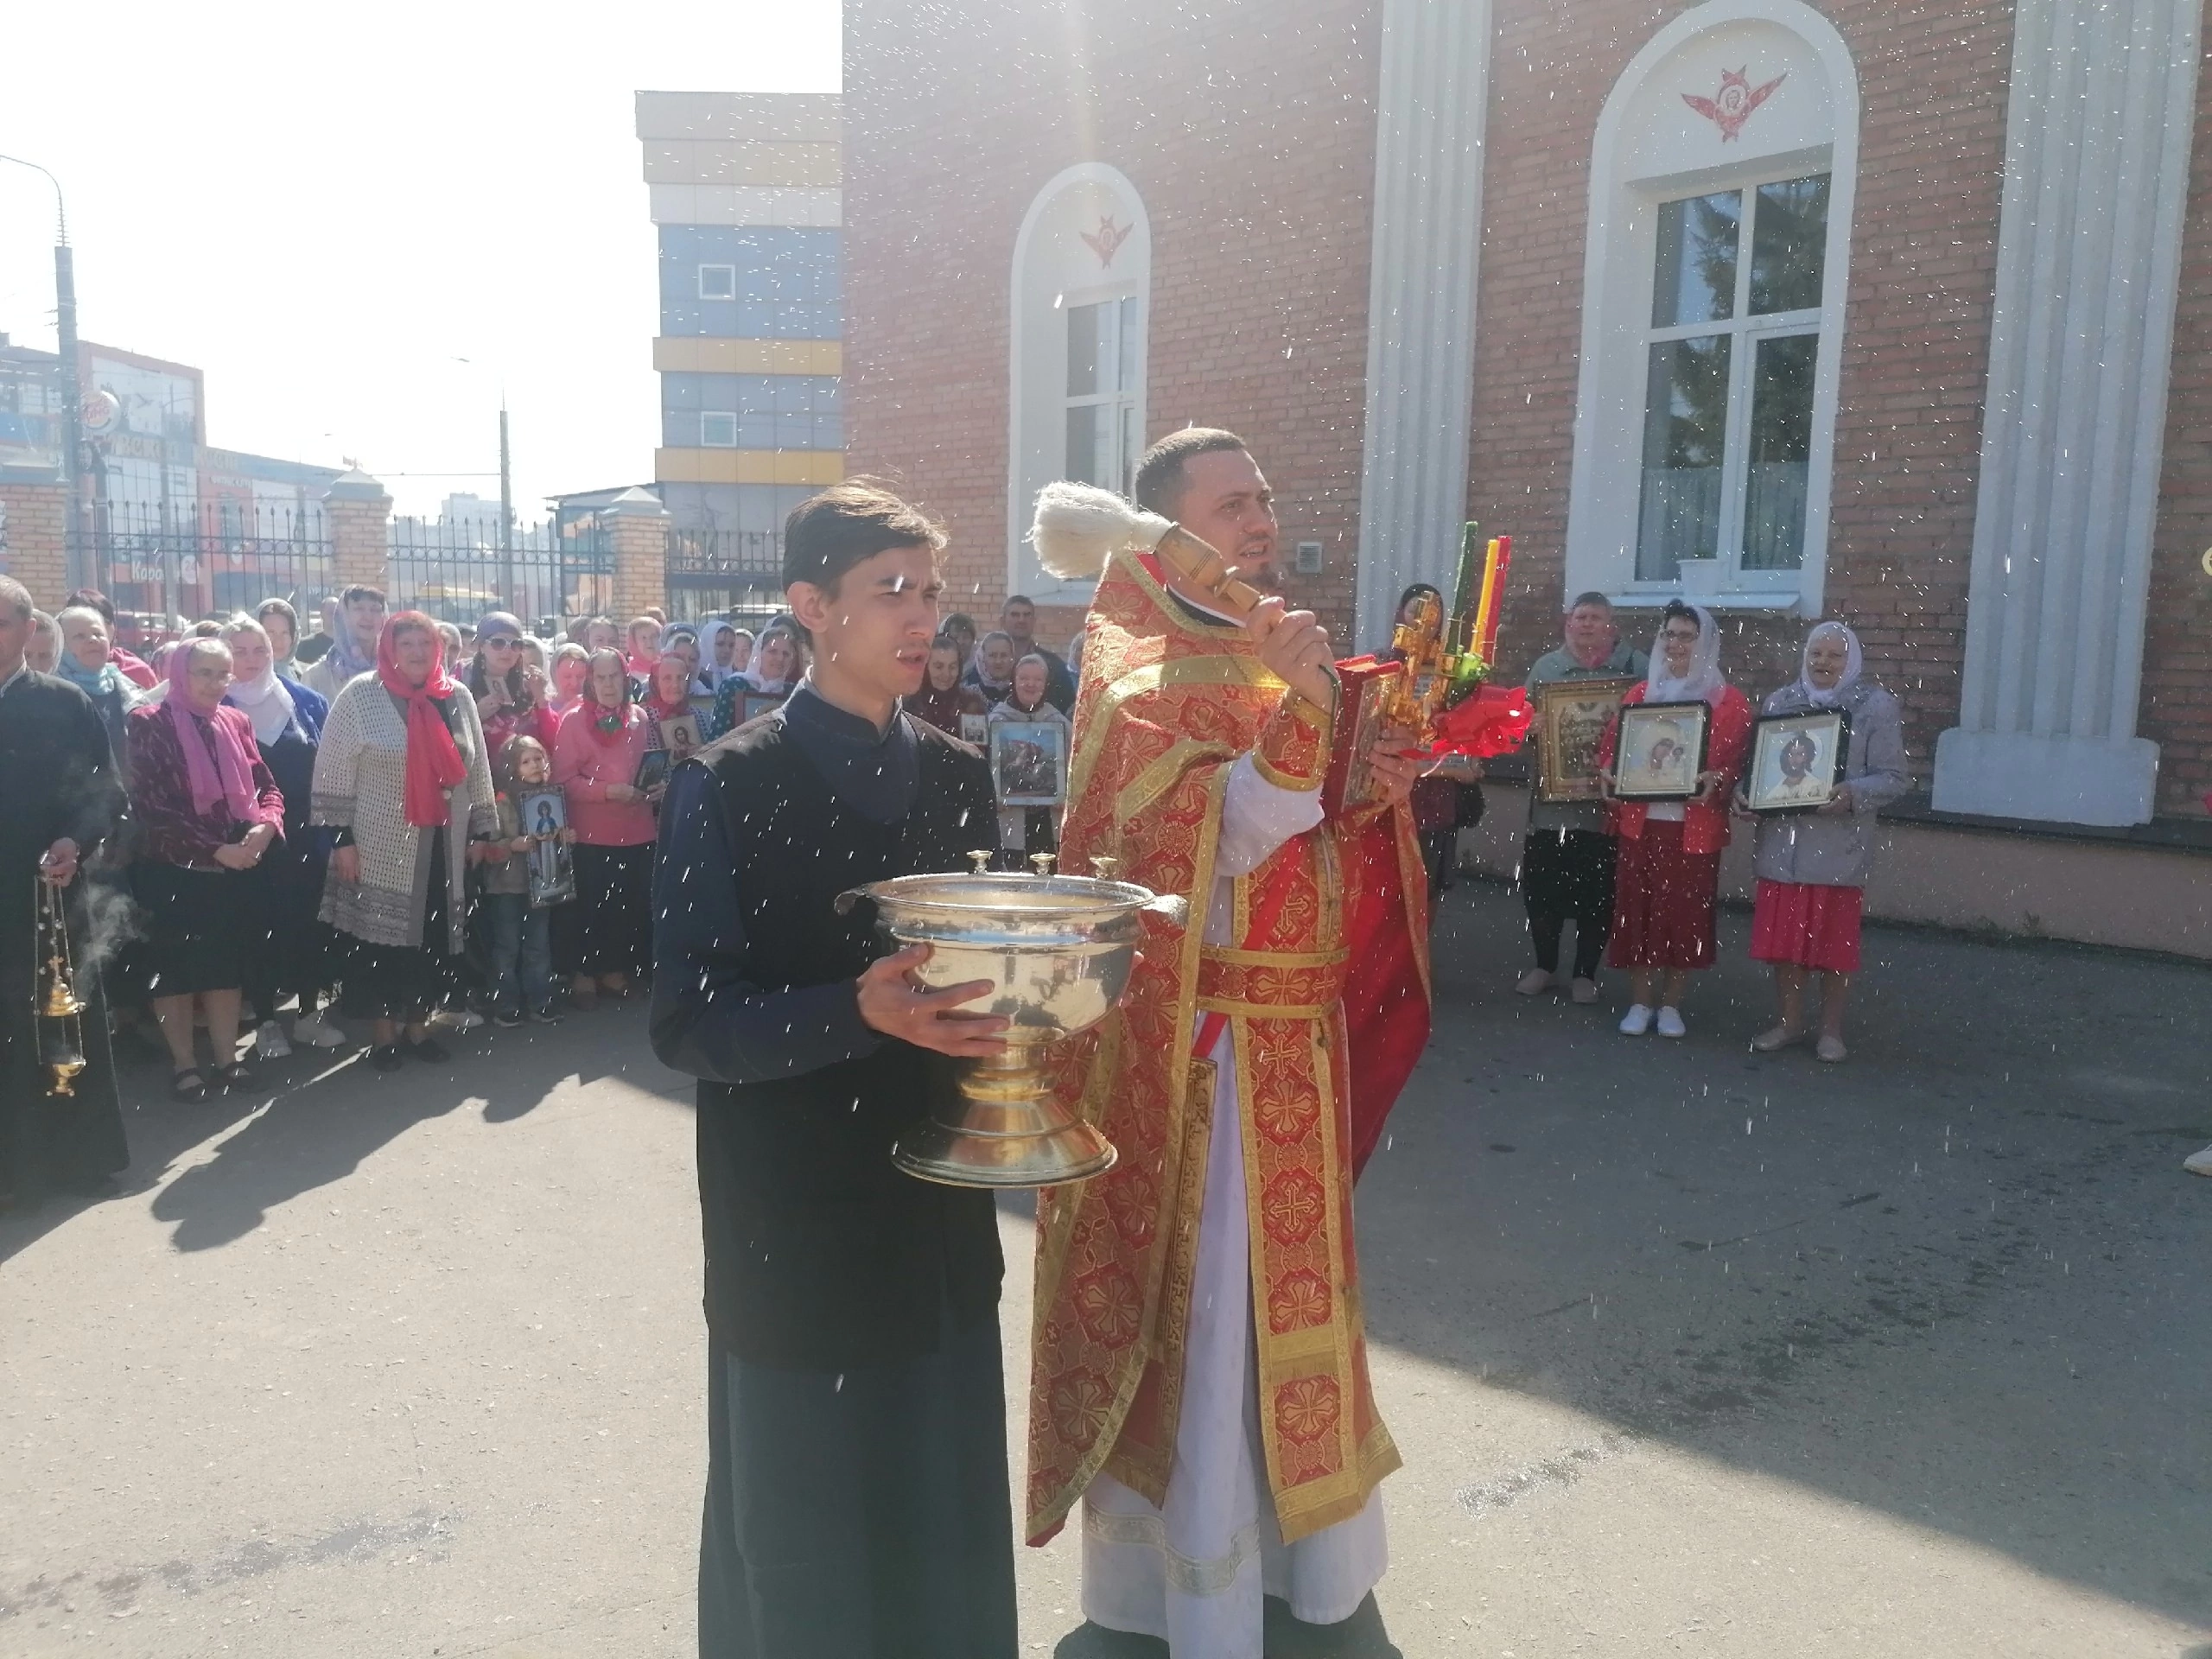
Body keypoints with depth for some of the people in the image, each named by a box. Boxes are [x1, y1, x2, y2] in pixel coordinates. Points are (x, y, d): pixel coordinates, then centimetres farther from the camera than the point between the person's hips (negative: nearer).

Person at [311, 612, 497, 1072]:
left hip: (442, 847, 4)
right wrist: (341, 838, -11)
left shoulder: (457, 697, 6)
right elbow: (333, 773, -6)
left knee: (435, 939, 9)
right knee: (381, 940, 3)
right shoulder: (361, 695, -6)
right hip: (381, 848, -4)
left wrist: (480, 832, 11)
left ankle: (418, 1026, 24)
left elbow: (476, 771, 12)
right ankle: (383, 1033, 17)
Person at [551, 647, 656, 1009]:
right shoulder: (574, 720, -5)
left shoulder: (640, 718, 8)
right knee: (591, 906, 3)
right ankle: (585, 973, 16)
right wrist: (609, 791, -18)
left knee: (632, 904, 7)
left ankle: (616, 969, 21)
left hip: (636, 828, 4)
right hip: (591, 832, -4)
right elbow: (564, 778, -10)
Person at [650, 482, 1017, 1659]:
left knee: (948, 1522, 18)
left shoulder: (957, 777, 4)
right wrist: (860, 1014, -30)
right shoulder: (729, 789, -12)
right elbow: (688, 1026, -15)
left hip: (941, 1217, 5)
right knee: (803, 1533, 13)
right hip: (795, 1235, -4)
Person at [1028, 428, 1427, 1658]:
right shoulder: (1139, 679, -13)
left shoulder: (1275, 651, 11)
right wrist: (1296, 712, -36)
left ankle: (1285, 1529, 39)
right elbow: (1220, 841, -24)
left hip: (1297, 1033, 8)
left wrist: (1378, 793, -2)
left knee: (1277, 1288, 20)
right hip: (1200, 1041, -8)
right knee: (1201, 1302, 3)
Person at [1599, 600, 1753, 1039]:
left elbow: (1738, 761, -3)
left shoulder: (1730, 702, 1)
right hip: (1641, 821, 2)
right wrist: (1607, 773, -12)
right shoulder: (1639, 694, 10)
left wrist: (1715, 780, -24)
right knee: (1638, 910, 4)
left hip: (1695, 826, -2)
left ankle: (1671, 1005, 16)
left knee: (1685, 914, 3)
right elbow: (1612, 744, 9)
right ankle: (1641, 1003, 15)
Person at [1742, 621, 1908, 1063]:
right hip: (1781, 842, 3)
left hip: (1839, 846, -3)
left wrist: (1852, 795, -23)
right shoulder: (1778, 702, 10)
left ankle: (1831, 1030, 19)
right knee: (1782, 937, 8)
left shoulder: (1878, 707, -2)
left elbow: (1893, 777, -5)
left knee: (1835, 941, 4)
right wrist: (1744, 792, -5)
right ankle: (1789, 1022, 24)